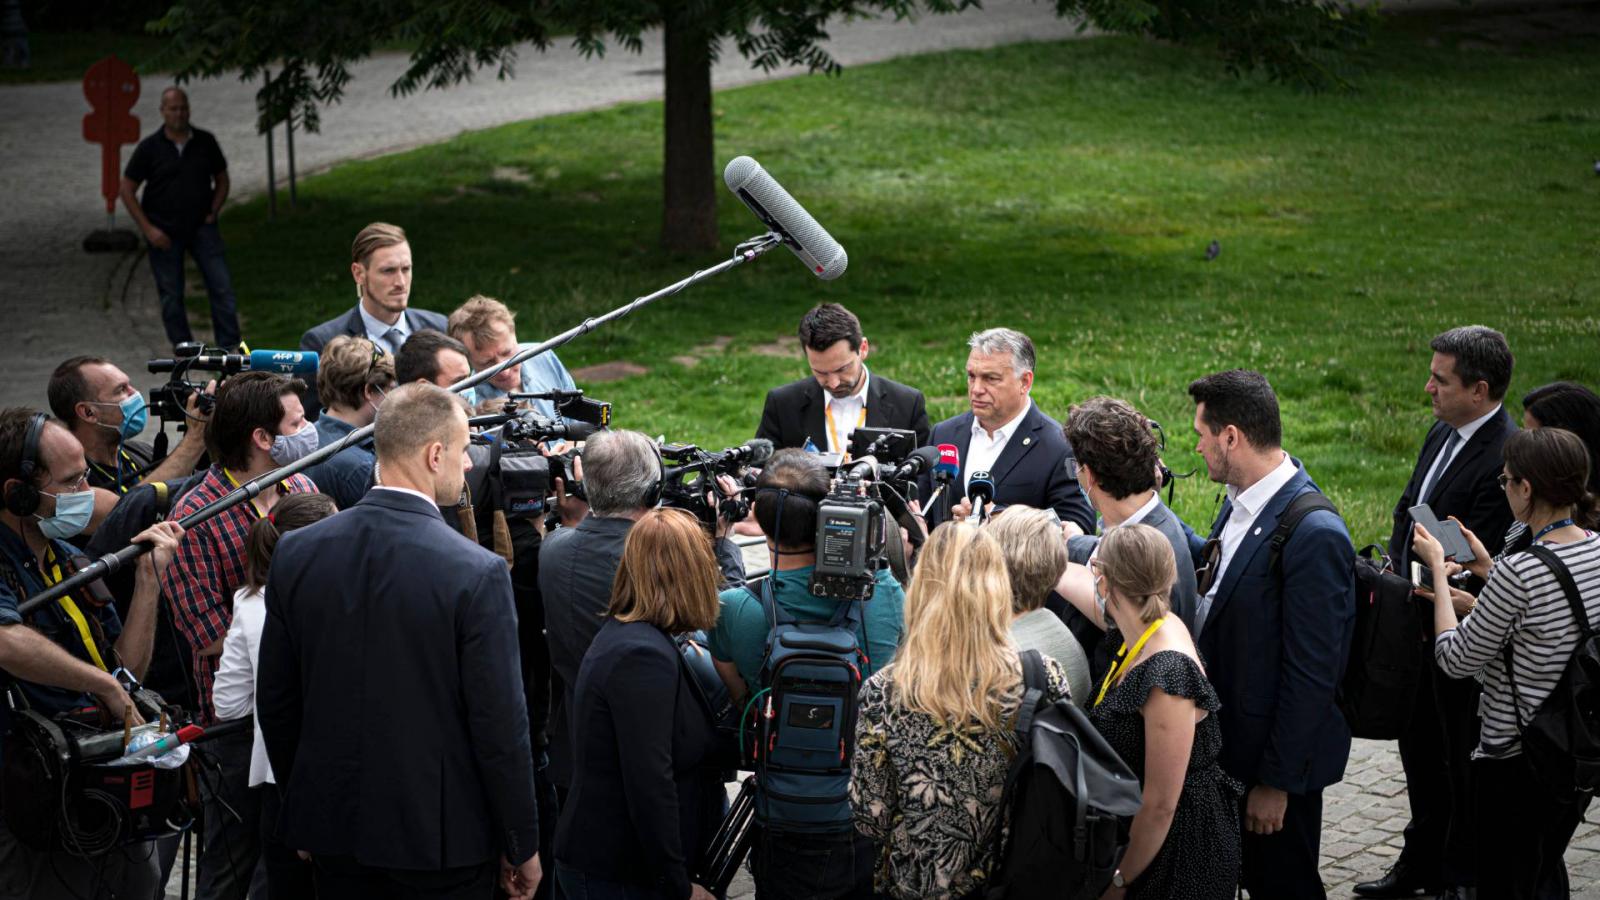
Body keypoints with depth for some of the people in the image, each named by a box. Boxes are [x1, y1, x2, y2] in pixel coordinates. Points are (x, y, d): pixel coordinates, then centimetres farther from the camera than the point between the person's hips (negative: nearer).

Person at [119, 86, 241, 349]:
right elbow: (127, 190, -2)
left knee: (222, 285, -7)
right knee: (171, 293, 3)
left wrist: (213, 213, 1)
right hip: (164, 232, -1)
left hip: (201, 227, 2)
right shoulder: (150, 147, -4)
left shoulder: (205, 142, 3)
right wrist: (148, 229, -9)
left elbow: (221, 179, 16)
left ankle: (229, 345, -3)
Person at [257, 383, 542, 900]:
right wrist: (522, 847, -2)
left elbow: (274, 701, 6)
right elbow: (500, 725, -14)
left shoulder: (296, 553, -2)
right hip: (442, 838, -5)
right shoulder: (478, 574, -17)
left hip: (332, 830, 5)